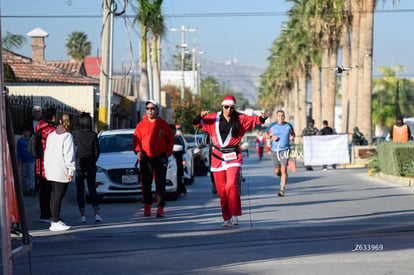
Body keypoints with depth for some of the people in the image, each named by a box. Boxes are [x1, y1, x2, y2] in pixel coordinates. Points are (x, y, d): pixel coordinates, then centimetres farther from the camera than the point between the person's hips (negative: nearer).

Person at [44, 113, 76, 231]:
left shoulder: (51, 135, 12)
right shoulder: (68, 136, -11)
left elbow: (47, 151, 16)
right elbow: (69, 155, -15)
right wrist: (70, 171, -14)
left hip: (50, 169, 8)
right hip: (61, 170, -8)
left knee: (54, 194, 15)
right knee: (58, 195, -6)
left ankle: (55, 219, 21)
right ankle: (56, 223, -7)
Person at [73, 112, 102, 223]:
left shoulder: (75, 135, -8)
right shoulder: (93, 135, -4)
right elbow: (97, 151, 2)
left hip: (78, 165, -1)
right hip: (91, 165, 1)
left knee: (80, 190, 4)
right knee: (92, 189, 10)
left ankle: (83, 215, 0)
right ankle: (97, 214, 3)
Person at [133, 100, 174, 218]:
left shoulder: (163, 124, 6)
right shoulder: (141, 125, 7)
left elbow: (170, 140, 10)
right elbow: (136, 139, 6)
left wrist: (168, 152, -2)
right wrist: (138, 151, -10)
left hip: (160, 158, -1)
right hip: (145, 158, 1)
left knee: (160, 184, -5)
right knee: (146, 184, 5)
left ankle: (160, 208, -5)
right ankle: (147, 206, 16)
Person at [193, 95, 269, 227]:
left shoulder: (240, 119, 5)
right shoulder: (213, 118, 6)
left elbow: (254, 120, 1)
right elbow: (197, 123, 8)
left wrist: (262, 118, -19)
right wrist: (201, 116, -13)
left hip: (233, 157, -2)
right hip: (217, 157, 2)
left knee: (231, 185, -19)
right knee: (221, 190, 3)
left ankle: (235, 216, -13)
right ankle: (227, 218, 13)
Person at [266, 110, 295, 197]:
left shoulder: (288, 125, 4)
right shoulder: (272, 126, 1)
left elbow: (292, 133, 22)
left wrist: (292, 137, -1)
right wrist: (271, 138, -13)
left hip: (285, 150, -1)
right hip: (275, 151, 1)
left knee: (283, 170, -15)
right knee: (277, 172, 5)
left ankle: (282, 190, -15)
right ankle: (283, 177, 41)